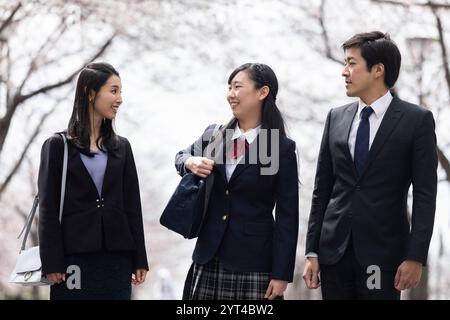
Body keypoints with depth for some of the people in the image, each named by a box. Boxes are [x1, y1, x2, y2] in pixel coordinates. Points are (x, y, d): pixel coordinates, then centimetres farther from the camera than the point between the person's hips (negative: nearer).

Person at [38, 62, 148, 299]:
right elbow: (48, 209, -3)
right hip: (75, 258, -3)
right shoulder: (58, 146, 2)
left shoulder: (121, 147, 13)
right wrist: (52, 263, -10)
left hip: (117, 258, 3)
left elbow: (132, 206, 11)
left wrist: (139, 260, 6)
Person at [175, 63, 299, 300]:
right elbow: (181, 157, 27)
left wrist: (281, 274, -9)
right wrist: (190, 162, 1)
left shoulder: (282, 149, -5)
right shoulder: (214, 135, 7)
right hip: (209, 259, 4)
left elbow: (287, 216, -5)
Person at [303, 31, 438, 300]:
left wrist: (416, 257, -12)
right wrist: (312, 252, 6)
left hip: (383, 253, -4)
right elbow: (322, 189, 10)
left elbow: (425, 194, -5)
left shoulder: (417, 120, -2)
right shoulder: (336, 118, 10)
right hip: (334, 250, 4)